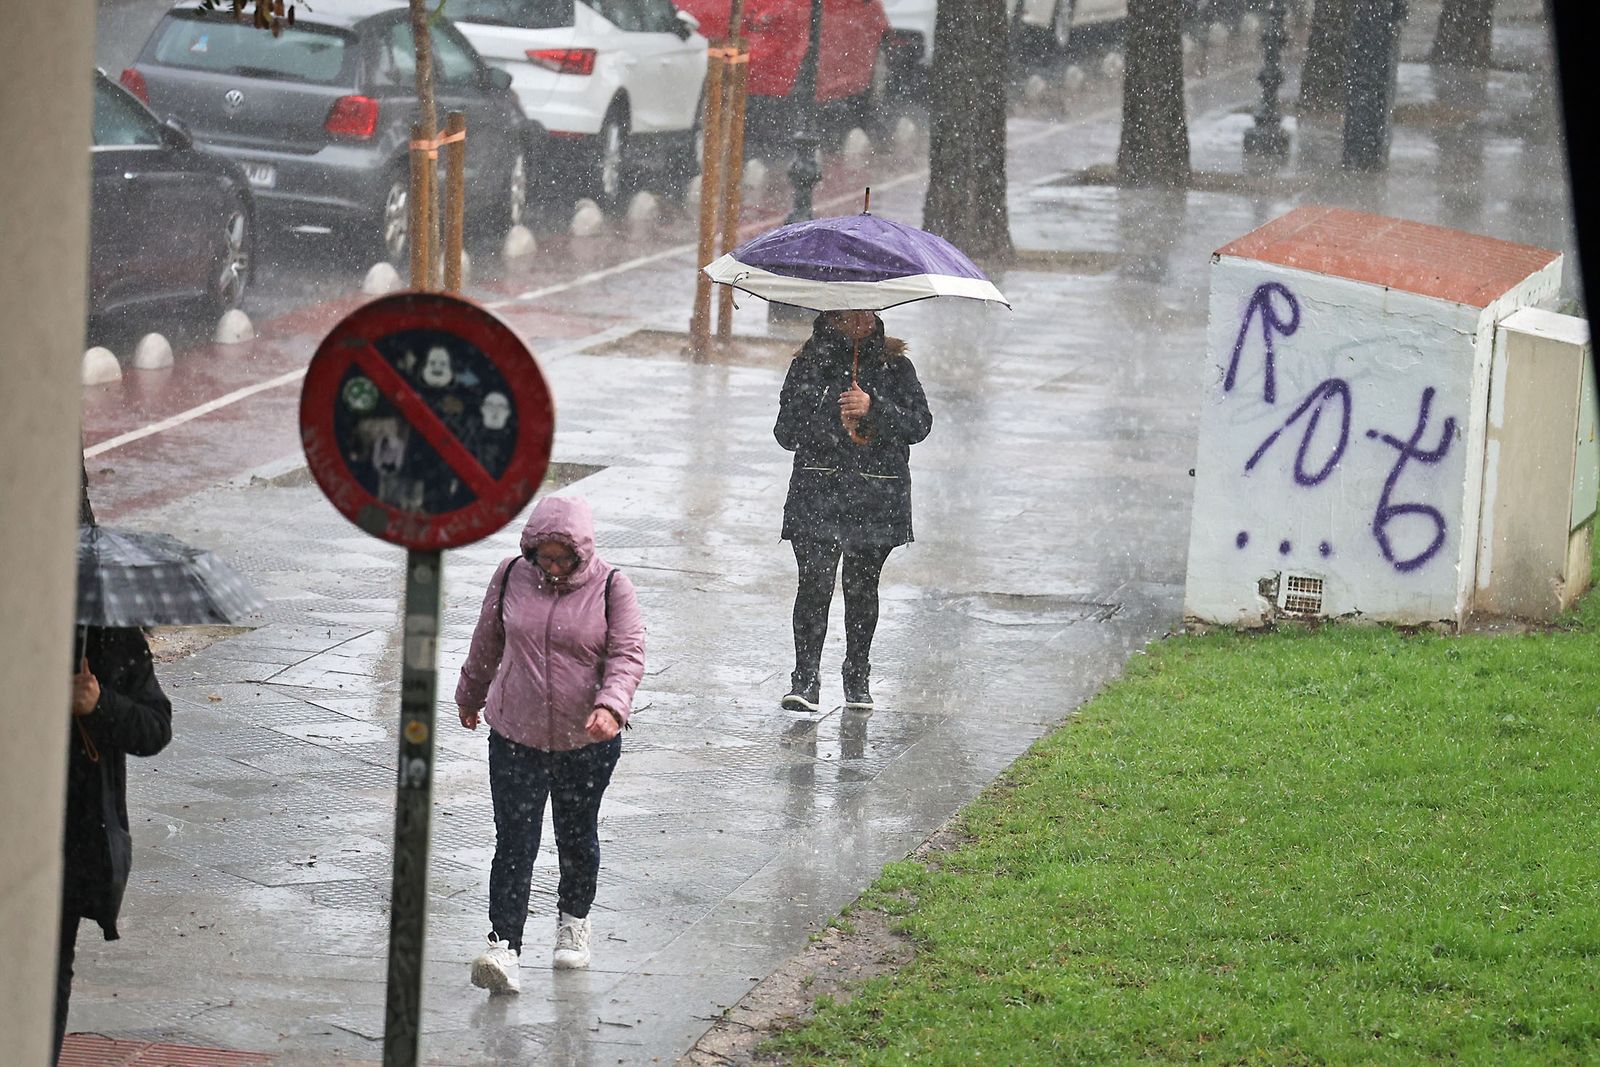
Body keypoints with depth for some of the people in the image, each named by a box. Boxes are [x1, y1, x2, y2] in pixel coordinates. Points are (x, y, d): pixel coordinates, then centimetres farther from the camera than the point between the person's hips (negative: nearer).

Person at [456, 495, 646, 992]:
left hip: (586, 742, 0)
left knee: (577, 838, 17)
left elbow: (627, 654, -13)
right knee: (514, 843, -8)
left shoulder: (610, 587, -8)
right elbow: (487, 642, 13)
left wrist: (611, 706, -31)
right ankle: (504, 946, -12)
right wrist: (471, 695, 25)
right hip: (516, 735, 0)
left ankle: (573, 921, 40)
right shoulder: (512, 577, -1)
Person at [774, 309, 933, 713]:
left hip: (877, 497, 1)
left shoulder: (894, 366, 7)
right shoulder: (809, 364, 6)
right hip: (818, 492, -1)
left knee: (862, 585, 7)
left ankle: (858, 677, 20)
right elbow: (787, 432, 4)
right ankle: (805, 679, -9)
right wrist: (829, 419, -13)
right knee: (814, 582, -11)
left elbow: (920, 424, -1)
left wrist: (874, 408, -16)